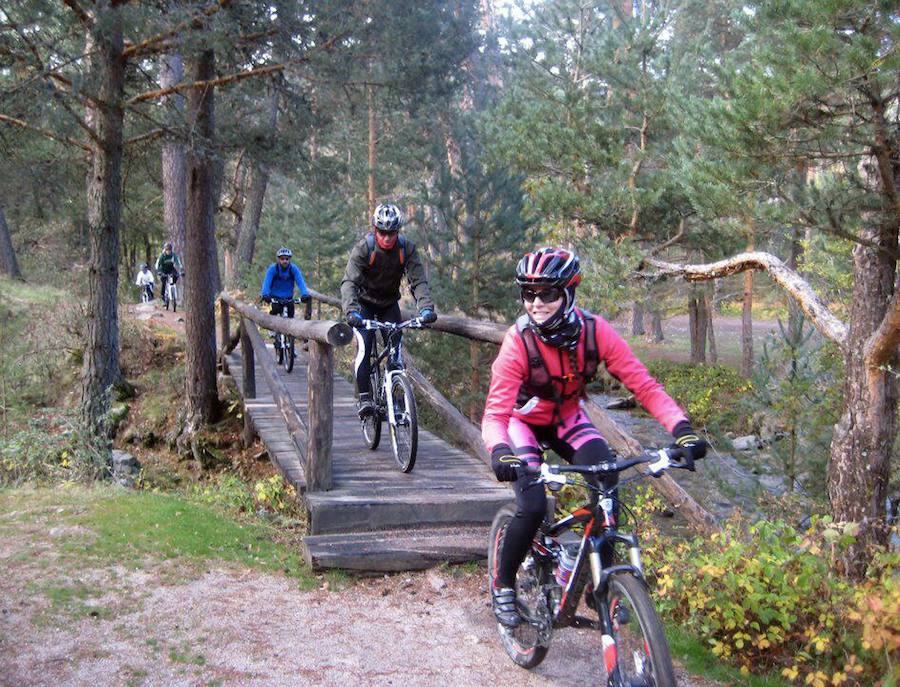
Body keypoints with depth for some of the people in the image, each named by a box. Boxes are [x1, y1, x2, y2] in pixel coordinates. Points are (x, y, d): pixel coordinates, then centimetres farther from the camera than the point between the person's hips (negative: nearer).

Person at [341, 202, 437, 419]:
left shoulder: (406, 248, -18)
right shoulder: (363, 248, -24)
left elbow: (418, 281, -23)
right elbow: (349, 282, -33)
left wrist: (426, 307, -41)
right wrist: (351, 311, -50)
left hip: (390, 303, 2)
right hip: (365, 303, -2)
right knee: (364, 347, -17)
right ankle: (364, 397, -13)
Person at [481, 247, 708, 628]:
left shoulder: (594, 331, -25)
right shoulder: (518, 341, -31)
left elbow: (643, 384, -26)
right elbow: (494, 413, -35)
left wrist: (682, 428, -40)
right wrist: (500, 450, -57)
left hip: (567, 418, 3)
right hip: (524, 421, -2)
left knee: (606, 481, -22)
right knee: (533, 506, -21)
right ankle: (502, 585, 6)